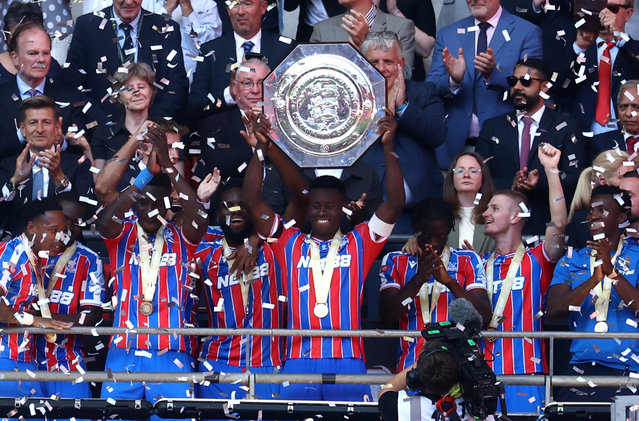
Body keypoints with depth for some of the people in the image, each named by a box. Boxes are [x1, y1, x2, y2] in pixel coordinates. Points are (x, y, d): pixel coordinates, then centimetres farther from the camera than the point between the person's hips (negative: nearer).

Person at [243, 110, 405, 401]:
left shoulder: (359, 244, 14)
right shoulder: (290, 243, 16)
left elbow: (395, 204, 5)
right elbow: (253, 204, 9)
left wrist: (388, 147, -3)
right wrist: (261, 150, 2)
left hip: (347, 360, -1)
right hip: (299, 362, 1)